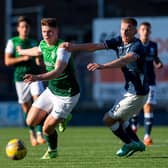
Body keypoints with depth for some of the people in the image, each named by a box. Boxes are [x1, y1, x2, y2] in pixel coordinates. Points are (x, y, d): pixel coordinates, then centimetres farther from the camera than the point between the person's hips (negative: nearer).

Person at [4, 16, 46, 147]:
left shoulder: (33, 43, 14)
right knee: (26, 107, 4)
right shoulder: (12, 42, 4)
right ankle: (32, 132, 24)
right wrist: (23, 58, -14)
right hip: (20, 77, -1)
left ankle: (39, 133, -21)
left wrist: (39, 62, -2)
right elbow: (7, 61, -2)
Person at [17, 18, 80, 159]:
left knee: (47, 128, -7)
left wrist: (38, 77, -57)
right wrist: (22, 51, 47)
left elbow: (58, 71, -41)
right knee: (31, 121, 3)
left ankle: (52, 152, 24)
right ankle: (61, 117, 27)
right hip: (51, 90, 8)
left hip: (67, 96, -8)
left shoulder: (62, 48, -26)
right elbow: (38, 51, 26)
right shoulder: (44, 44, -2)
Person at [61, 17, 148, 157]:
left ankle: (129, 144, 13)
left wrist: (103, 66, -57)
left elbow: (125, 60, -43)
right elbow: (96, 46, -5)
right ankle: (137, 143, 30)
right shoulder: (119, 42, 1)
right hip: (131, 91, 9)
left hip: (137, 94, -9)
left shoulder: (137, 46, -23)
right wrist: (74, 47, -18)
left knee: (108, 119, -1)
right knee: (120, 119, 24)